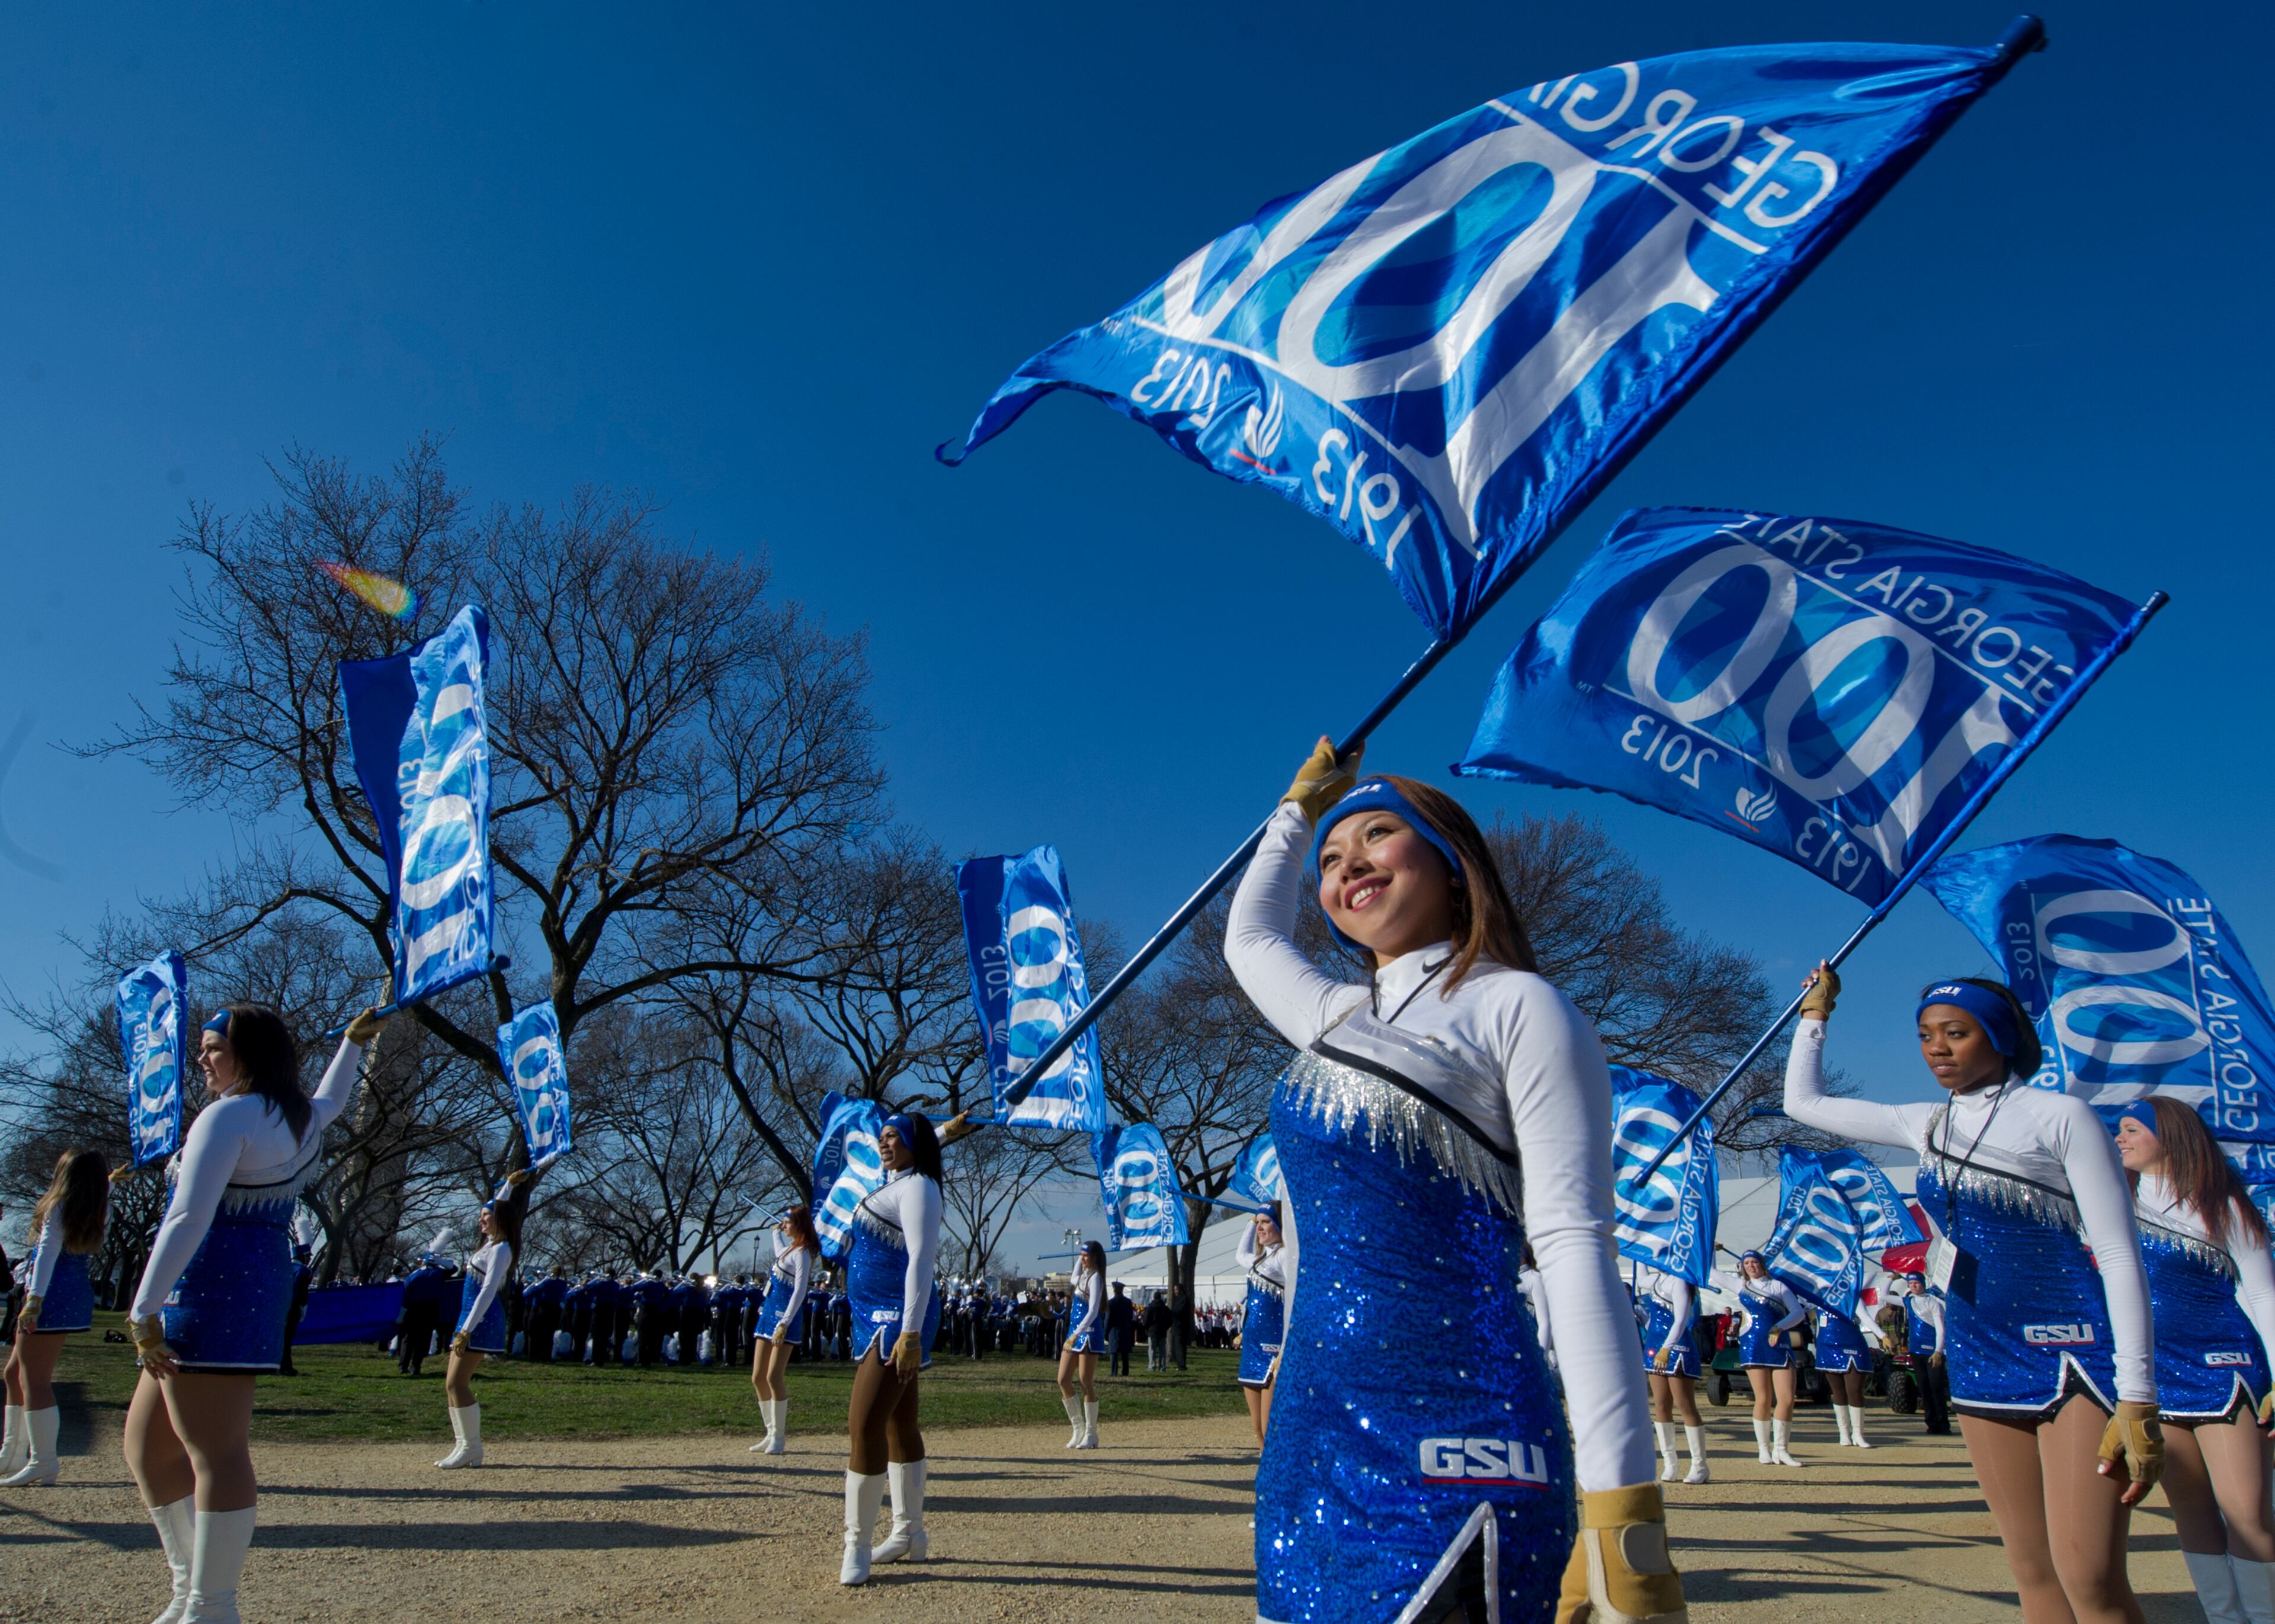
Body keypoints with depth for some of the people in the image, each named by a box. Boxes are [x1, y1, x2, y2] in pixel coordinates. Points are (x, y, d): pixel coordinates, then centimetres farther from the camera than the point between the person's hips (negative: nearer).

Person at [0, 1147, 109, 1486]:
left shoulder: (59, 1208, -11)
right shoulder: (97, 1213, 11)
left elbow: (47, 1254, -20)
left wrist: (34, 1300, -25)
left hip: (53, 1295, -9)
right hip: (76, 1296, 9)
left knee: (34, 1379, -8)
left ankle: (44, 1462, -11)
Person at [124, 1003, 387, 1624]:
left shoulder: (227, 1116, -11)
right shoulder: (300, 1118, 15)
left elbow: (188, 1220, -19)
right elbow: (330, 1100, 42)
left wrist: (142, 1311, -20)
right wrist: (354, 1043, 54)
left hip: (211, 1288, -10)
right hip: (260, 1286, 10)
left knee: (215, 1452, -8)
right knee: (147, 1444, 17)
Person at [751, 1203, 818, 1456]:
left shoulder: (802, 1253, -13)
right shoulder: (791, 1247, 15)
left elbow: (800, 1291, -21)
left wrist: (784, 1324, -26)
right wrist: (776, 1233, 39)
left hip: (786, 1317, -10)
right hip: (769, 1313, 10)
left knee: (773, 1377, -12)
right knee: (758, 1378, 9)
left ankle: (779, 1437, -2)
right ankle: (771, 1434, 18)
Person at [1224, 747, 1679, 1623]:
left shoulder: (1516, 1007, -4)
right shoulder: (1337, 1018, 14)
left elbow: (1574, 1246, -12)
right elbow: (1249, 933, 34)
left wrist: (1622, 1510, -18)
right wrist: (1300, 806, 42)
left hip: (1453, 1428, -7)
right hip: (1308, 1437, 7)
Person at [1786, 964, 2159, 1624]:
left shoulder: (2060, 1116, -7)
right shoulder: (1929, 1125, 9)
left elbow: (2120, 1255, -10)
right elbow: (1803, 1102, 19)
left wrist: (2137, 1400, -15)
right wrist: (1816, 1008, 21)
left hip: (2076, 1357, -6)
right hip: (1981, 1358, 6)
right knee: (2032, 1570, 9)